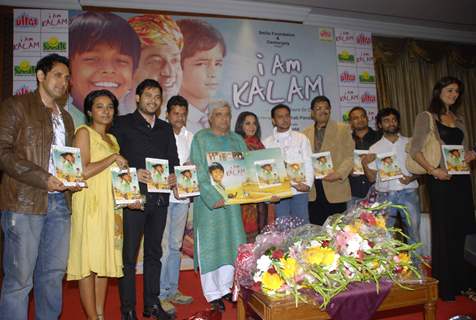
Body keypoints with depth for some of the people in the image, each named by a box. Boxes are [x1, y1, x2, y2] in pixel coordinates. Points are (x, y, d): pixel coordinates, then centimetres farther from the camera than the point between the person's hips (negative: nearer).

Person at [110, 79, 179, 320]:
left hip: (160, 198, 5)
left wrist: (173, 176, -3)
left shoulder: (166, 128, 17)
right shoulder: (122, 124, 3)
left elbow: (173, 159, 16)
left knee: (154, 253, 13)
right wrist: (133, 173, -18)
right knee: (129, 255, 2)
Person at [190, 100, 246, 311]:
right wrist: (214, 196, -20)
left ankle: (227, 286, 20)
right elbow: (199, 171, -9)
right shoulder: (201, 138, 0)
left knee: (232, 241, 5)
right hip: (209, 199, -4)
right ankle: (213, 293, 14)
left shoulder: (236, 140, 14)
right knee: (211, 244, 2)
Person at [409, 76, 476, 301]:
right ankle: (445, 286, 13)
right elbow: (415, 150, -10)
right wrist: (432, 170, -21)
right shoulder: (426, 117, -2)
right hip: (440, 179, -6)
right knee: (444, 231, 0)